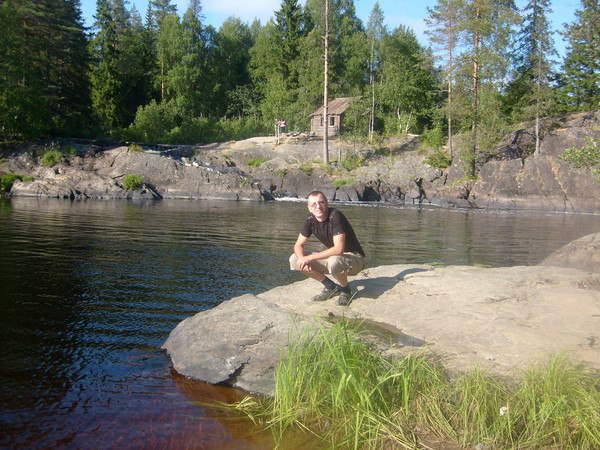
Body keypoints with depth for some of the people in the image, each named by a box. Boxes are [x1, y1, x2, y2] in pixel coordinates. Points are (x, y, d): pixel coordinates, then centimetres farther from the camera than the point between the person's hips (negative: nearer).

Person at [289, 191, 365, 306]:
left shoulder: (335, 216, -25)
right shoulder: (310, 221, -6)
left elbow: (339, 249, -33)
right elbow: (298, 245, -1)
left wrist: (310, 257, -30)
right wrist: (302, 259, -25)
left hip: (354, 258, -7)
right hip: (332, 256, 7)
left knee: (334, 261, -41)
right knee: (294, 260, -6)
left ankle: (345, 290, -7)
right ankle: (331, 287, 6)